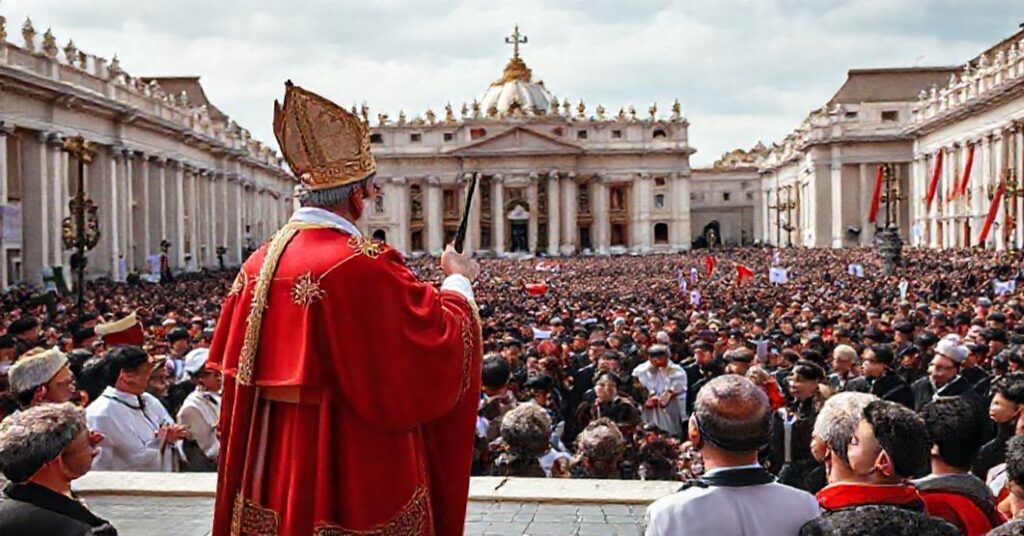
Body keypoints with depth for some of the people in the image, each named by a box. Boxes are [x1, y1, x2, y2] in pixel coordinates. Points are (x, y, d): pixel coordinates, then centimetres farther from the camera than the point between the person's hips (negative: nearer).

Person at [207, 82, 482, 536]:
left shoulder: (260, 263, 3)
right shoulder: (362, 263, -21)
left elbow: (235, 367, 11)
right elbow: (441, 338, -13)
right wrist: (459, 281, 4)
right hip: (354, 474, -7)